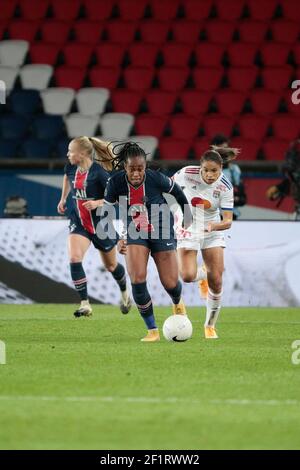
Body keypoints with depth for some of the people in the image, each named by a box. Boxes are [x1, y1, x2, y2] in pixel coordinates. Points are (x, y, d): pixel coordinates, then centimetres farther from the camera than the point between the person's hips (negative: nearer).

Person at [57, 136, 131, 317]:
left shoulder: (99, 172, -22)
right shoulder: (71, 168, -4)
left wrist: (98, 203, -30)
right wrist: (63, 199, 25)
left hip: (100, 224, -4)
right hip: (79, 223, 4)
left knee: (111, 265, 16)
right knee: (74, 258, -21)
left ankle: (125, 293, 47)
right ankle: (85, 304, -18)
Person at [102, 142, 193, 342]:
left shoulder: (156, 178, -22)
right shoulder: (116, 182, -18)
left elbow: (176, 191, -1)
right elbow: (106, 212, -4)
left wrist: (188, 215, 10)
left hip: (161, 232, -1)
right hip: (135, 234, 1)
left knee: (170, 283, -1)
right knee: (137, 280, -18)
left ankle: (178, 303, 40)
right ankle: (152, 331, -4)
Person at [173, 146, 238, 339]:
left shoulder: (225, 186, -19)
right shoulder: (187, 174, -22)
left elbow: (228, 221, -20)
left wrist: (213, 226, -39)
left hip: (212, 229, 1)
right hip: (188, 228, -1)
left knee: (216, 281, -5)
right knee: (187, 276, -20)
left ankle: (210, 325, 14)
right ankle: (202, 274, 19)